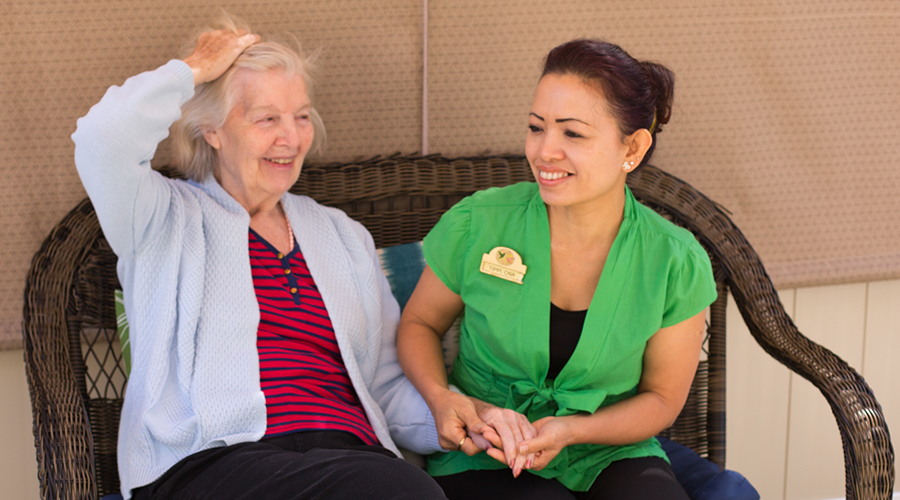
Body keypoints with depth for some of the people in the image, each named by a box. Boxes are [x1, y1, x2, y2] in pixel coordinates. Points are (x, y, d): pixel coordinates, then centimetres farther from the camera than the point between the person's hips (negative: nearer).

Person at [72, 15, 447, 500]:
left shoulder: (344, 237, 27)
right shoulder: (170, 219, 12)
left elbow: (386, 383, 22)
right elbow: (103, 140, -11)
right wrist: (194, 70, 5)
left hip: (351, 455, 5)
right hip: (211, 461, -5)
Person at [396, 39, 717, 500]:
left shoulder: (677, 264, -7)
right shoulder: (477, 225, -8)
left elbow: (662, 398, 2)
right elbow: (419, 323, 9)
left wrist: (570, 430, -15)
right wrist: (441, 397, -12)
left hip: (611, 455, 1)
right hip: (484, 462, -1)